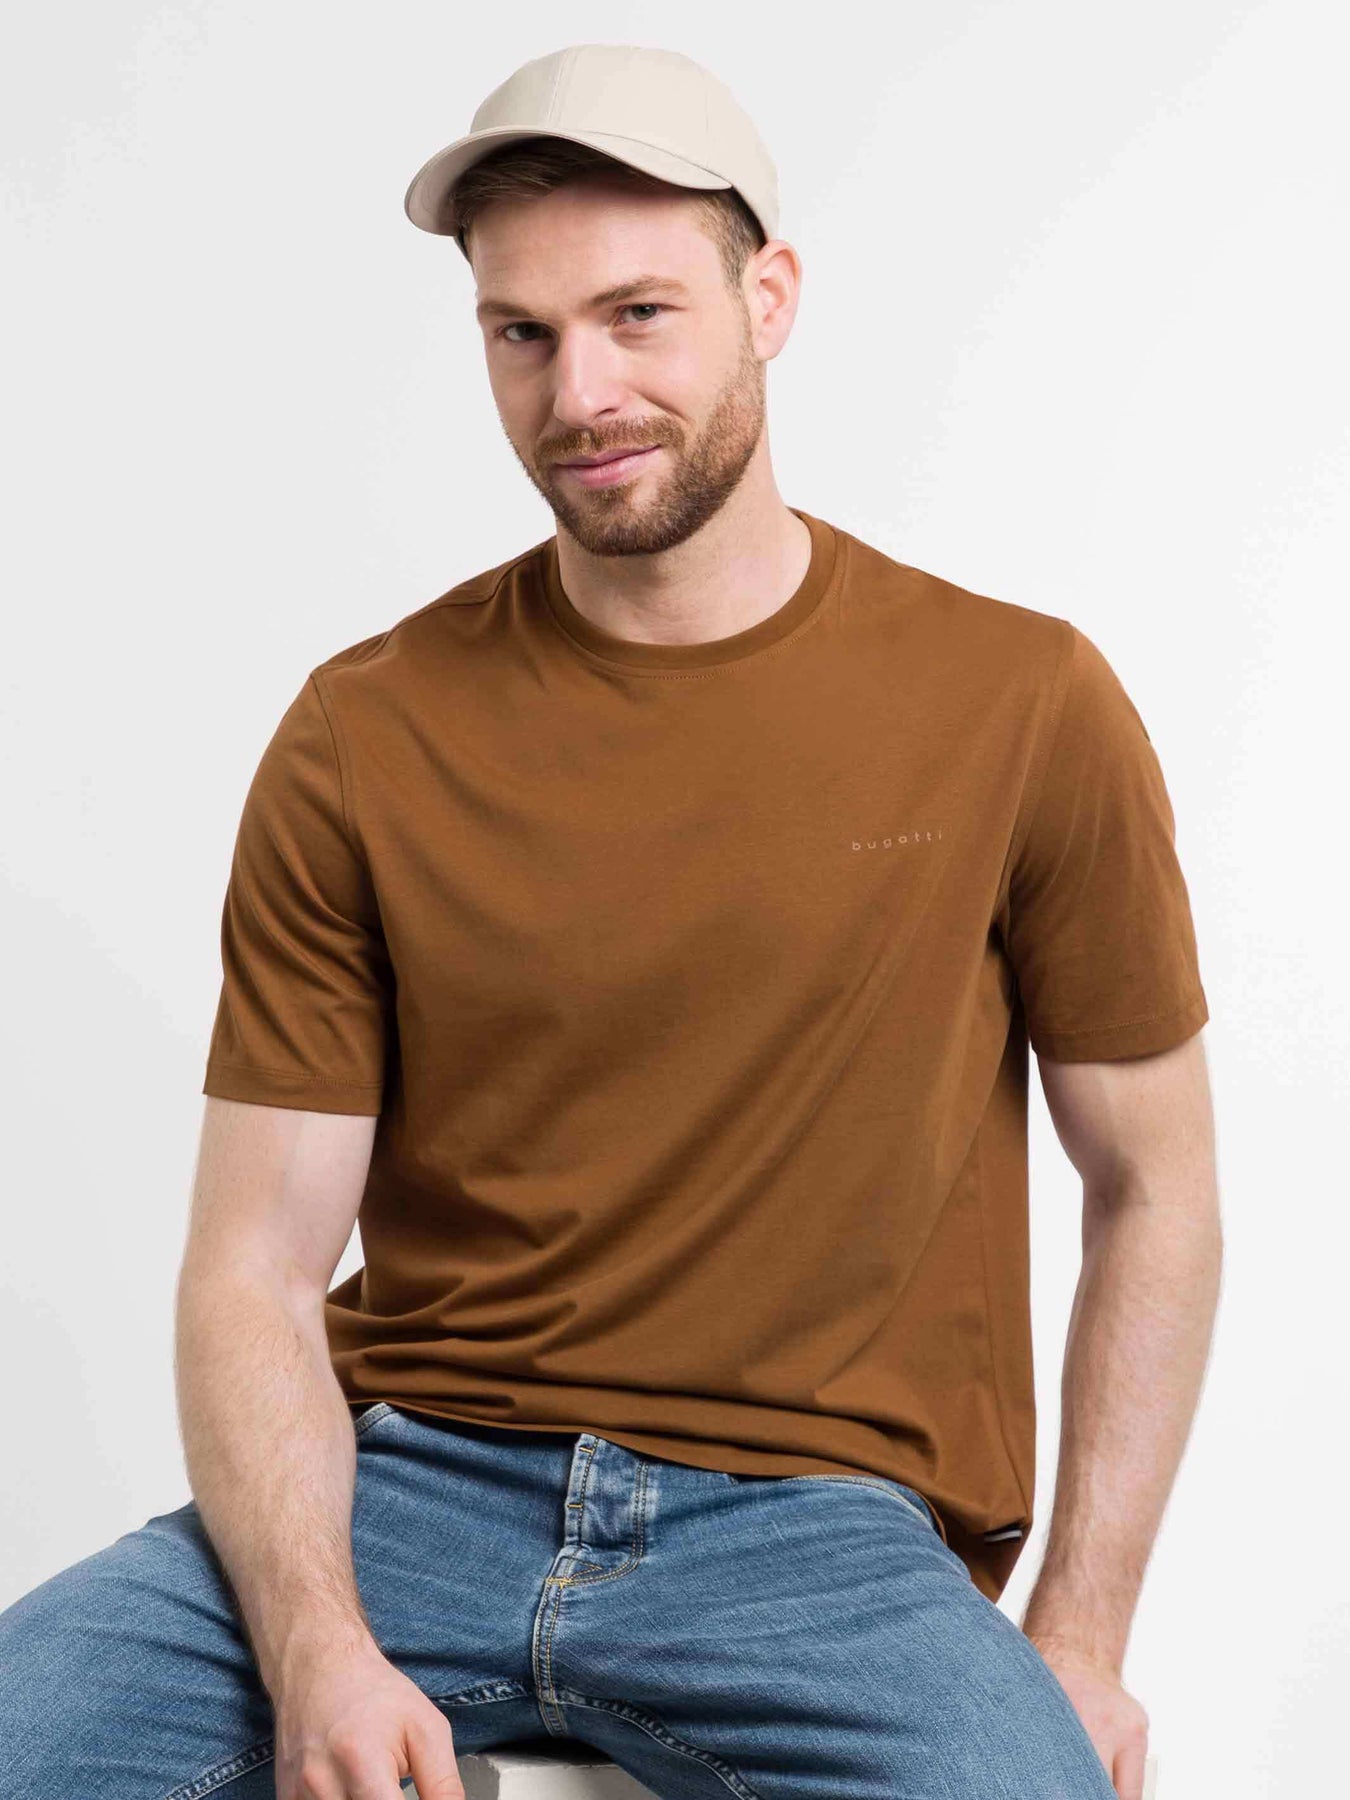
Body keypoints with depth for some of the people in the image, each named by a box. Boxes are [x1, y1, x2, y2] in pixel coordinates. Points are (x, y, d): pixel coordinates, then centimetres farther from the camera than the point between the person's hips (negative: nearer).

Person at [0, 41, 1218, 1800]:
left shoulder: (1022, 706, -2)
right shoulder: (361, 742, 0)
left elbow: (1155, 1200, 6)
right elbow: (255, 1273, 0)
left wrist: (1077, 1641, -2)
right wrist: (318, 1648, -17)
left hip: (817, 1521, 0)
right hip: (410, 1476, 1)